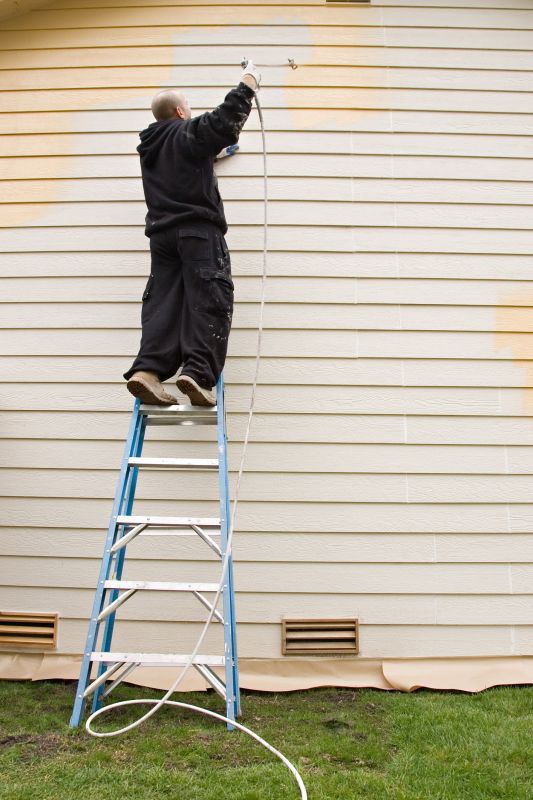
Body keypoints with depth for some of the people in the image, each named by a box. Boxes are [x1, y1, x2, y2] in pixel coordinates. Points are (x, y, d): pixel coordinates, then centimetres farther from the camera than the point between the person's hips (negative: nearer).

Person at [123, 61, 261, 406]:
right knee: (208, 301, -11)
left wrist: (215, 153, 45)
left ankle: (148, 369, -17)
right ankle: (197, 372, -24)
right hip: (198, 230, -6)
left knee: (163, 302, -2)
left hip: (162, 232, 7)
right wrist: (248, 84, 4)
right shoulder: (189, 133, 3)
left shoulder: (150, 144, 24)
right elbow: (226, 121, -9)